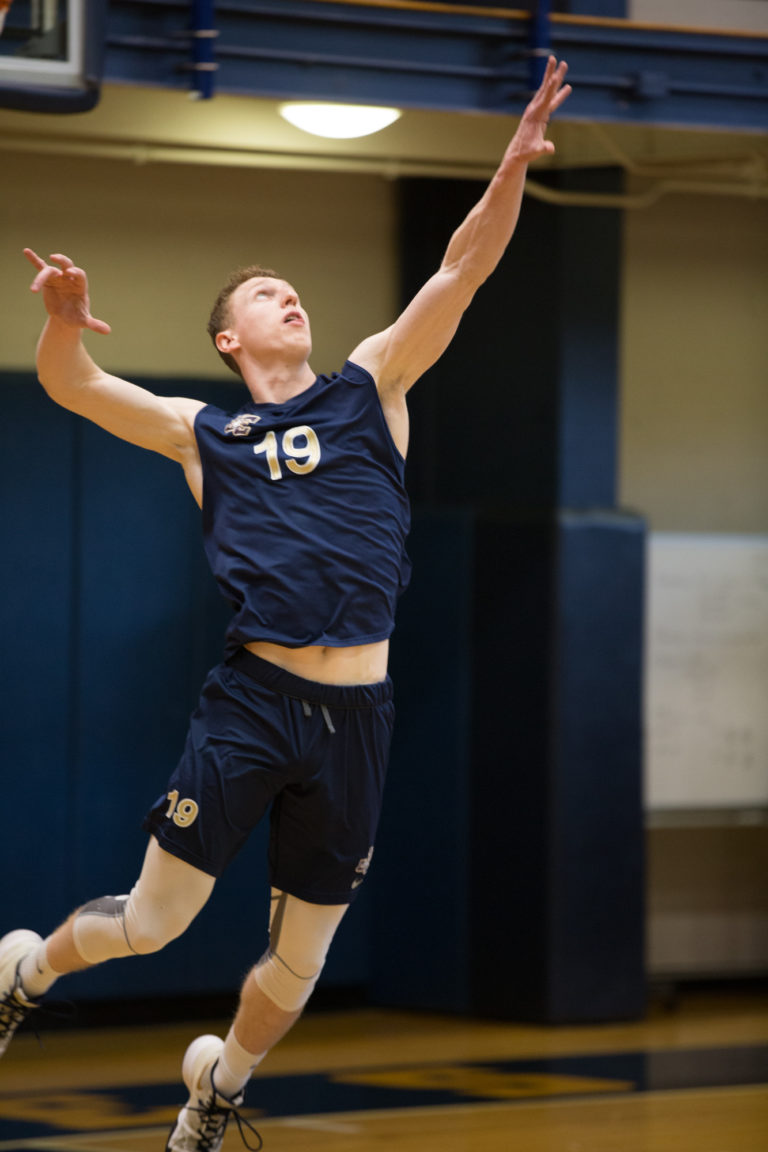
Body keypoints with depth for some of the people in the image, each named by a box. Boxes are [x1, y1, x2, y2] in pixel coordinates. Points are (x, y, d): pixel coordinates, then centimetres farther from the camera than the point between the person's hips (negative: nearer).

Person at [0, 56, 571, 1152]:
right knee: (150, 923, 0)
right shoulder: (201, 432, 10)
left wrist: (515, 166, -11)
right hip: (250, 700, -2)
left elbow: (462, 272, 3)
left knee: (298, 966, 10)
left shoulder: (370, 387, 12)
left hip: (356, 717, 2)